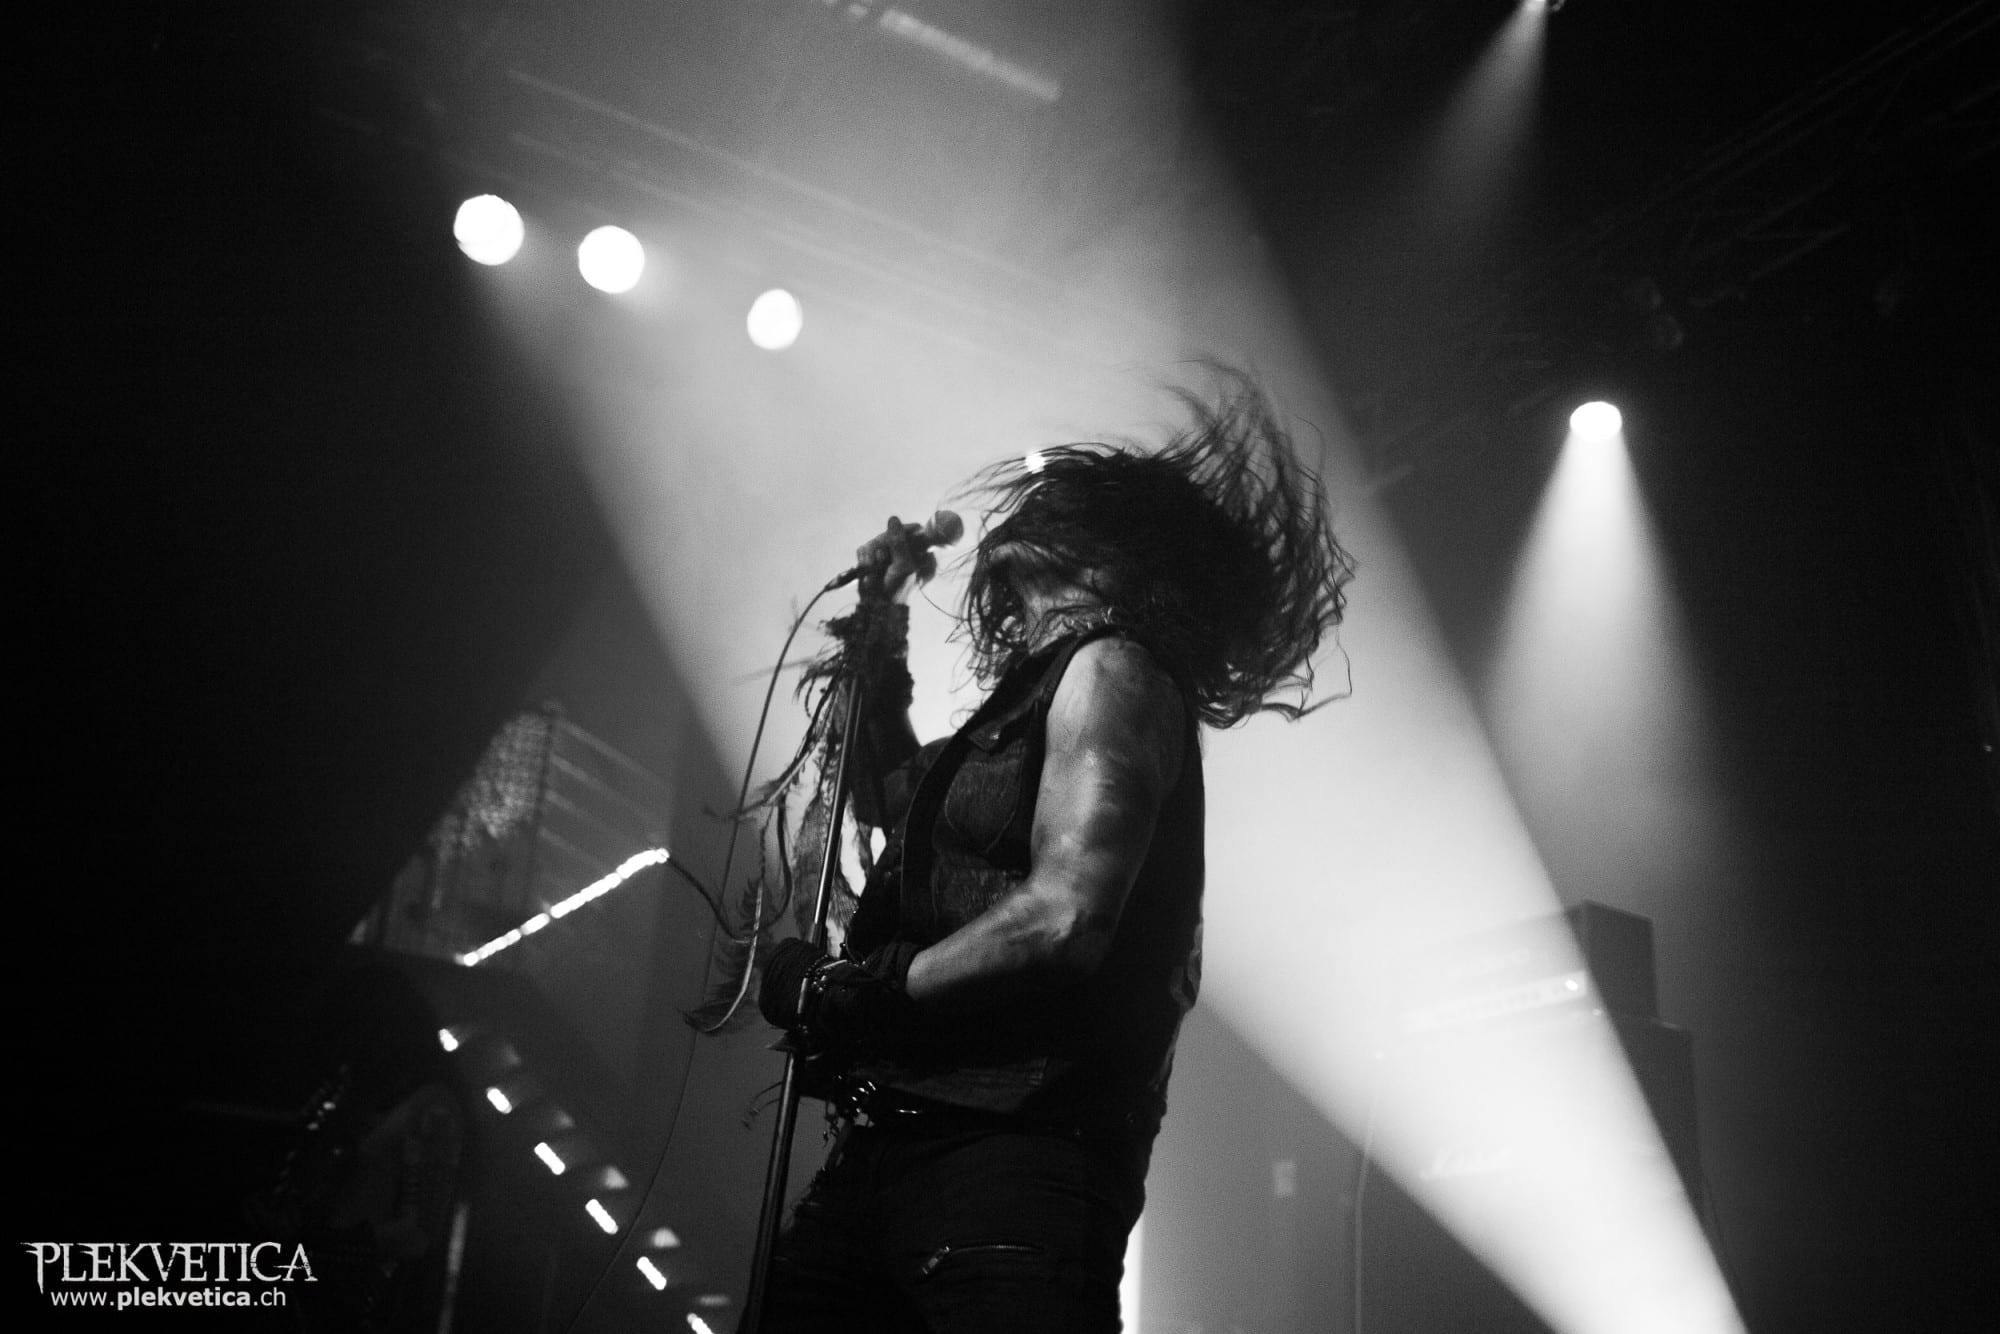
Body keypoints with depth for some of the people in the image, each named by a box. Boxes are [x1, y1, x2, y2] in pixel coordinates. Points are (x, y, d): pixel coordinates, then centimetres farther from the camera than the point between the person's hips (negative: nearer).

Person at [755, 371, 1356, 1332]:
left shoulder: (1113, 669, -6)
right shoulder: (1025, 703, 20)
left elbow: (1059, 922, -20)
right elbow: (896, 807, 39)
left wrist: (831, 993, -9)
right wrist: (879, 644, 28)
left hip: (1013, 1155, -8)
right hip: (883, 1147, 8)